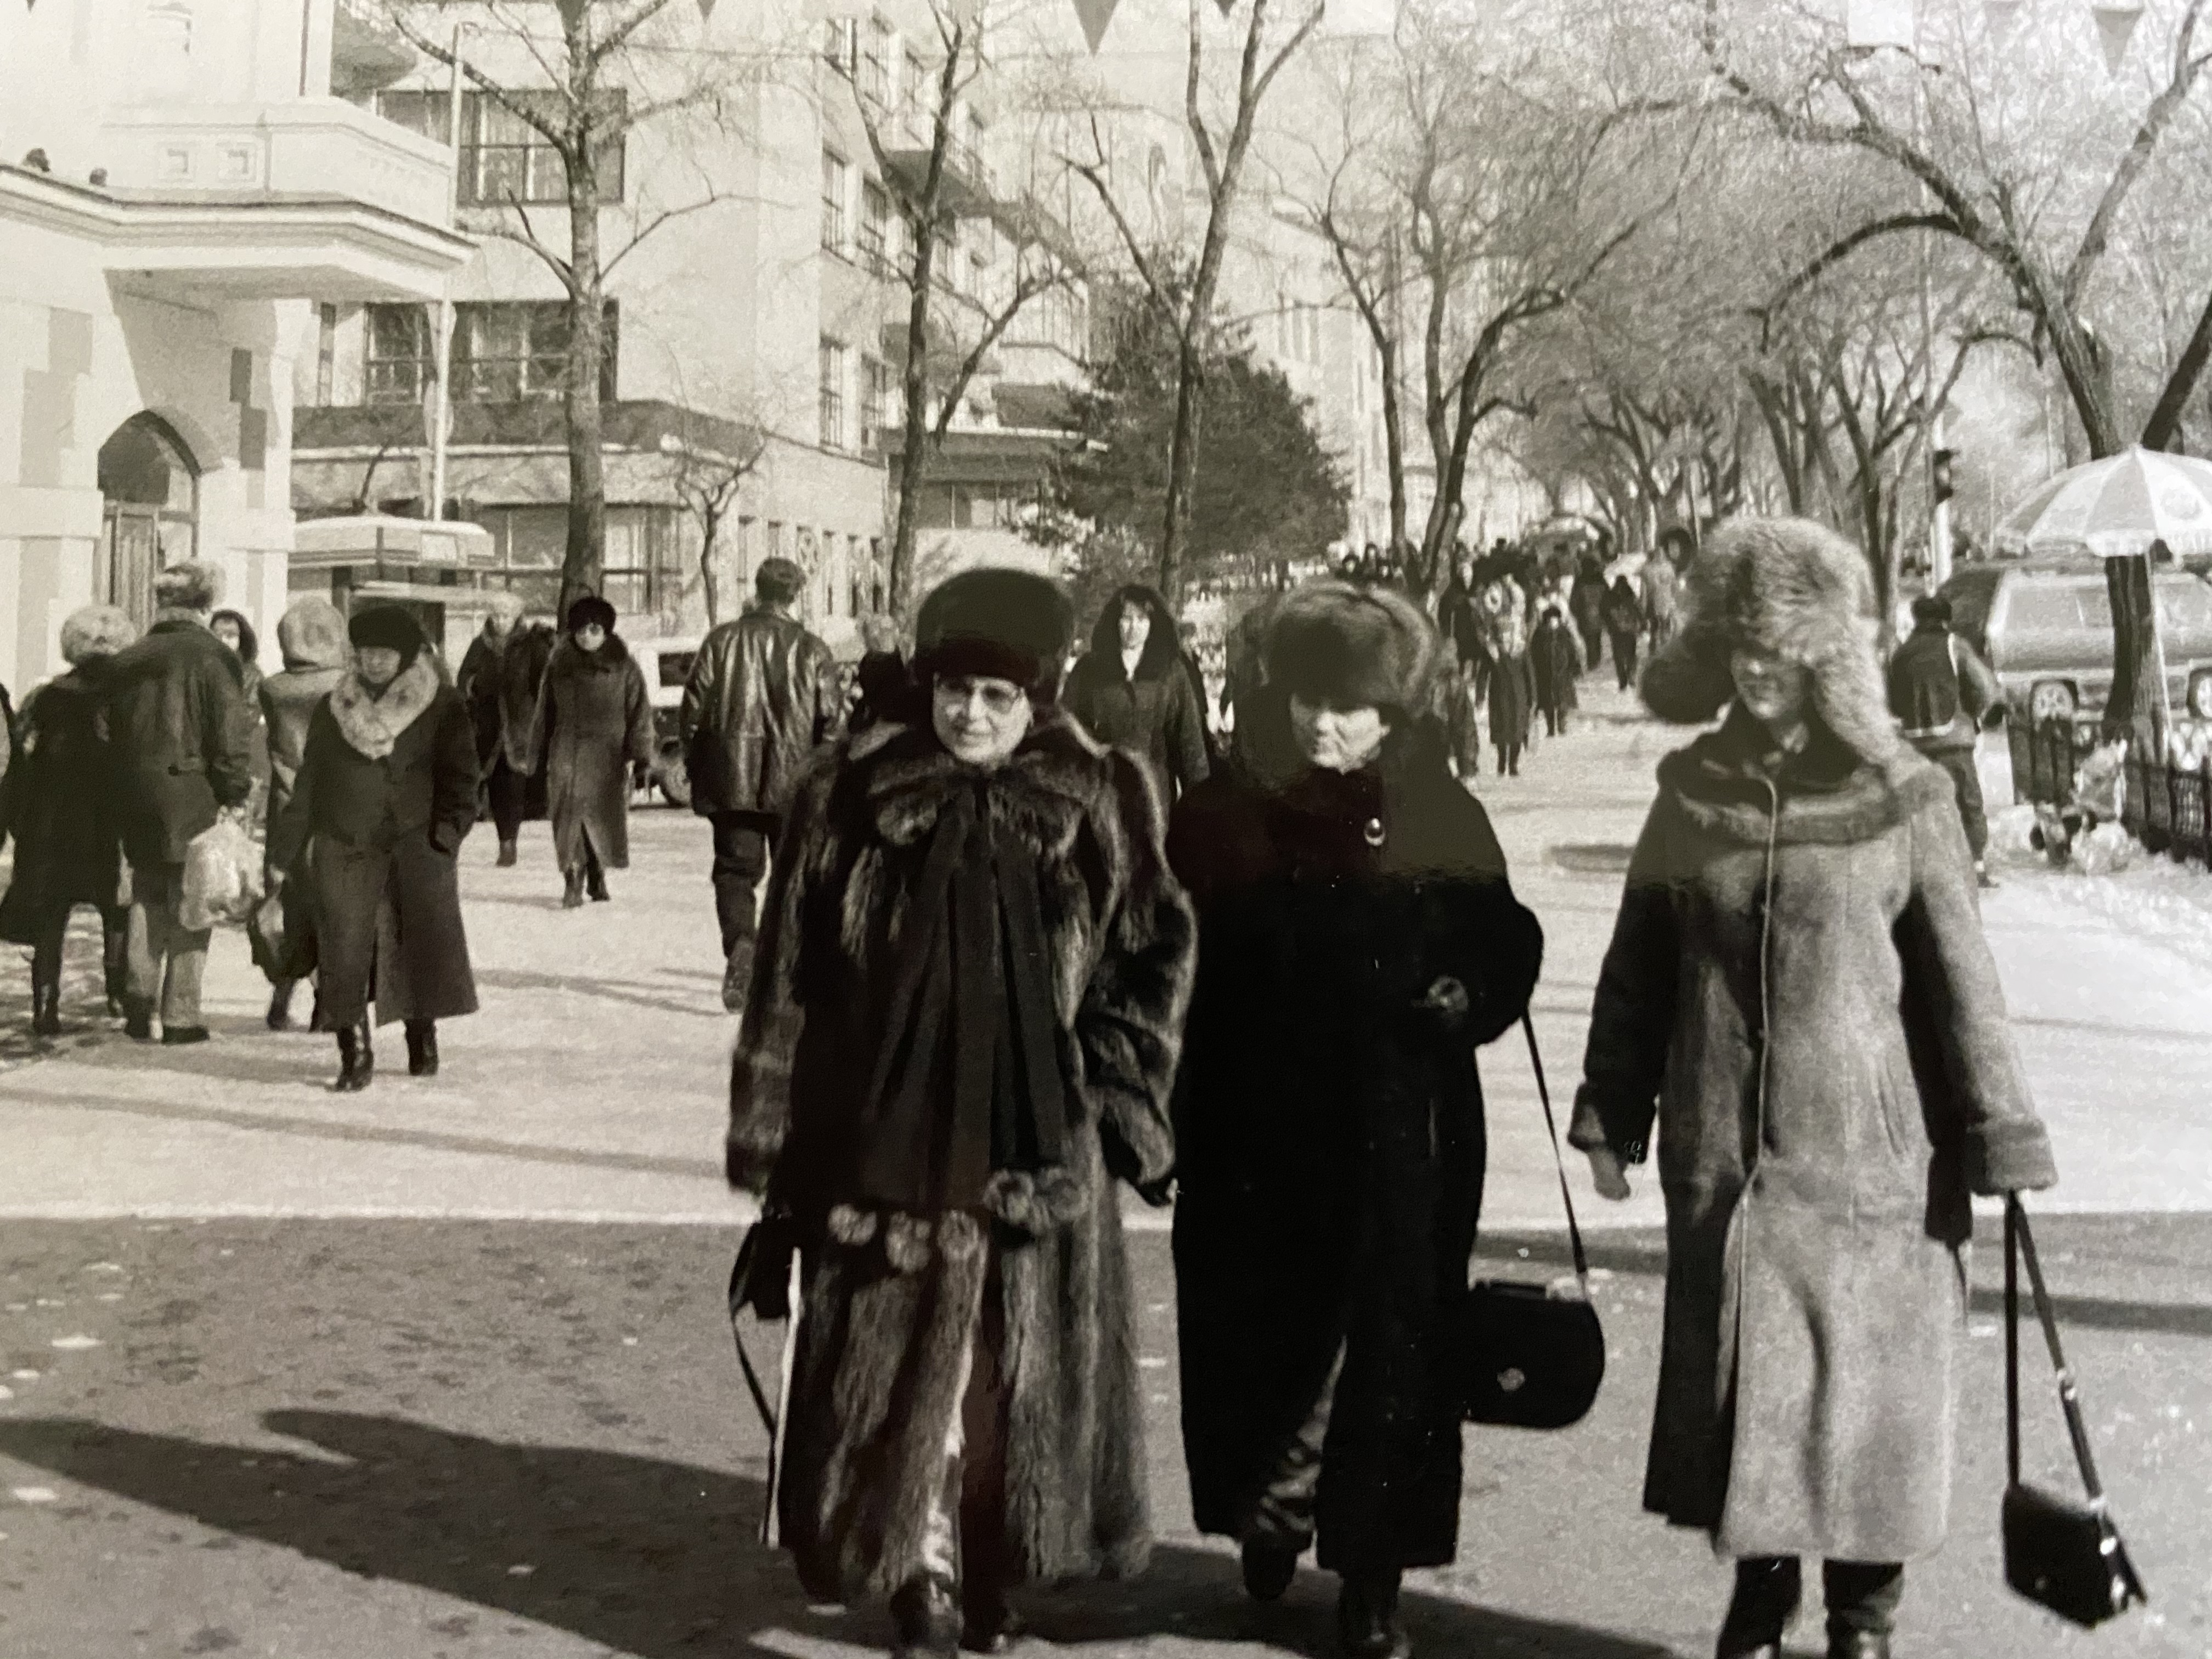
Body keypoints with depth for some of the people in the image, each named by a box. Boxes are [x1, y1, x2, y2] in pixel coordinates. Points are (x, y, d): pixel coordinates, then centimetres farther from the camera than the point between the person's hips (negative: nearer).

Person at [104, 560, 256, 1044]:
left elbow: (112, 732, 12)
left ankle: (140, 993, 8)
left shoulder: (125, 661, 10)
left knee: (148, 899, 18)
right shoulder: (211, 657, -8)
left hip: (136, 802, 5)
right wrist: (236, 795, -5)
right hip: (193, 803, -5)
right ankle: (180, 1015, 5)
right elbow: (232, 734, -13)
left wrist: (125, 800, 15)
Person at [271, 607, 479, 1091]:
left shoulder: (442, 708, 4)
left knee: (419, 944, -2)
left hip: (414, 847, -2)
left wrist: (450, 828, -13)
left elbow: (459, 776, 2)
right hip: (344, 847, 2)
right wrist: (288, 847, 10)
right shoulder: (333, 709, 12)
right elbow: (308, 783, 14)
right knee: (344, 954, -5)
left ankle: (422, 1035, 17)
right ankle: (354, 1053, 2)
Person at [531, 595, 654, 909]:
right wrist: (540, 754, 12)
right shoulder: (559, 665, 7)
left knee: (605, 818, 4)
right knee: (568, 818, -7)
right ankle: (573, 881, -5)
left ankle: (597, 877, 22)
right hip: (566, 754, 1)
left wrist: (640, 755, -5)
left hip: (608, 756, -1)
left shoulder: (624, 666, 0)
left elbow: (639, 712, 1)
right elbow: (545, 712, 14)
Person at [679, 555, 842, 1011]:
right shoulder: (813, 651, -3)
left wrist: (697, 770, 11)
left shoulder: (721, 641, -1)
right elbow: (831, 722, -3)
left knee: (735, 870, 5)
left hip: (732, 781, 0)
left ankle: (740, 944, -20)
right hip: (793, 784, 0)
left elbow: (693, 712, 0)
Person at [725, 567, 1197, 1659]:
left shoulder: (1099, 803, -1)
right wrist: (773, 1139, 2)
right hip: (889, 1139, -1)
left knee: (1021, 1373, 8)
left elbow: (1154, 958, 7)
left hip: (1038, 1148, 1)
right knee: (900, 1365, 0)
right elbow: (789, 982, 1)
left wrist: (1109, 1090, 0)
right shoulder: (850, 798, -2)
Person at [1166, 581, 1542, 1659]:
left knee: (1389, 1344, 4)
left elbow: (1508, 942, 5)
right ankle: (1269, 1518, 33)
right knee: (1259, 1335, 8)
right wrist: (1175, 1111, -9)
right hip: (1255, 1129, 1)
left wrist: (1468, 995, -16)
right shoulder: (1227, 813, -1)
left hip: (1401, 1134, 0)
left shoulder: (1437, 817, -1)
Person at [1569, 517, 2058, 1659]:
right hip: (1722, 1153, 3)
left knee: (1867, 1376, 6)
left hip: (1869, 1156, -2)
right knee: (1736, 1379, 10)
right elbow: (1639, 968, 8)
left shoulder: (1900, 800, -6)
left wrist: (1998, 1141, -6)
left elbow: (1960, 982, -5)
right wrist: (1612, 1117, 6)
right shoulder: (1692, 792, 3)